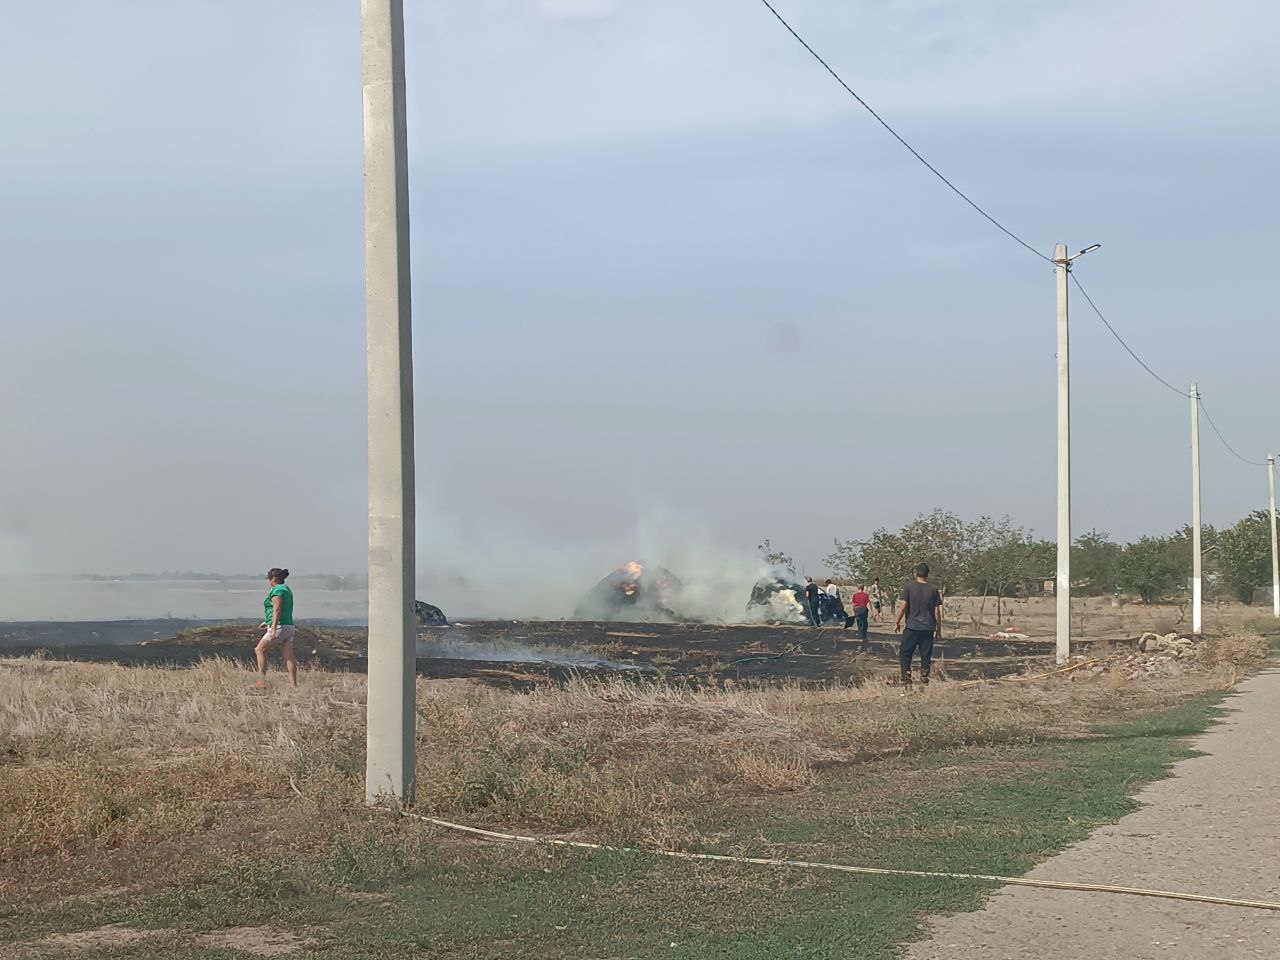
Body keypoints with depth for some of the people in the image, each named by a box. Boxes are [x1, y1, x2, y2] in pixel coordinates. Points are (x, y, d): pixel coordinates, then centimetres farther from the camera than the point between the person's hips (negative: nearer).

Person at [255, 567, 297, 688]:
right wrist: (268, 621, 37)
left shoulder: (276, 591, -11)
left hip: (280, 627, -9)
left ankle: (262, 681, 0)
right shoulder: (287, 589, 18)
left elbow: (277, 610, -21)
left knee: (260, 650, 3)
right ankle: (294, 685, -1)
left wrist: (273, 628, -26)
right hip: (289, 627, 9)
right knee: (289, 657, 4)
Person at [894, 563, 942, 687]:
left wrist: (897, 623, 6)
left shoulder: (909, 588, -3)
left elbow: (903, 607, -6)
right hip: (928, 628, 2)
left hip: (912, 627, -2)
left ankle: (906, 679, -2)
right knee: (926, 656, 7)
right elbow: (937, 612, 2)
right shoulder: (933, 589, 1)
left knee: (905, 653, 7)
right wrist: (939, 630, 10)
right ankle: (924, 679, 4)